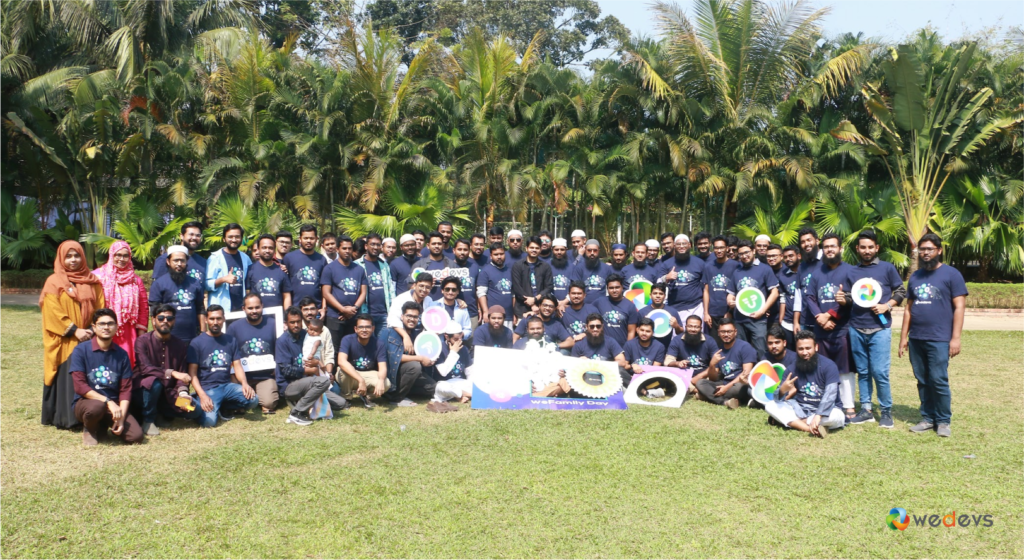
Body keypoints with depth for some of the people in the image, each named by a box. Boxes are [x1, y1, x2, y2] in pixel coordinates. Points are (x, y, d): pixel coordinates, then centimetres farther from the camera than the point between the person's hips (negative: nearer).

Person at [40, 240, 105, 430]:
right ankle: (64, 418, 4)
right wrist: (74, 331, -14)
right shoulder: (54, 282, 1)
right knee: (66, 378, -2)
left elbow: (101, 309, 8)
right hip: (64, 342, -3)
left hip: (89, 340, 3)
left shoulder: (92, 282, 11)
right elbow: (53, 313, -7)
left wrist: (93, 329, -7)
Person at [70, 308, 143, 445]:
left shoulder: (121, 354, 5)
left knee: (136, 436, -20)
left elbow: (126, 389, 1)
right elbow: (80, 386, -12)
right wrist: (108, 401, -21)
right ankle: (89, 429, -2)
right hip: (86, 402, -3)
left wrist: (121, 417, -13)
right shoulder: (80, 351, -5)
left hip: (114, 404, 3)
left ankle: (104, 425, 14)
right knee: (96, 406, -40)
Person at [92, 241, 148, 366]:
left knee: (129, 364, 1)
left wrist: (141, 332, 7)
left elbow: (144, 307, 13)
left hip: (128, 335, 3)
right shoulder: (98, 276, 1)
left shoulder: (136, 280, 13)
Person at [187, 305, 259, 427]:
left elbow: (237, 366, 9)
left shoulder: (231, 340, 11)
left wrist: (245, 384, -12)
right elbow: (192, 373, -4)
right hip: (207, 389, -4)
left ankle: (223, 407, 3)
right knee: (209, 421, -29)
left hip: (228, 385, 4)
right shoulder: (197, 342, -1)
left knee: (253, 400, -24)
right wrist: (202, 395, -19)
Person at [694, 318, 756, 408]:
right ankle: (726, 401, -33)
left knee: (740, 386, -39)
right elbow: (713, 379, 10)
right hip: (724, 385, 5)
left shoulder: (744, 347, -4)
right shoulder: (718, 352, 11)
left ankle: (710, 396, -19)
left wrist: (727, 387, -18)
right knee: (700, 383, -15)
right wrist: (712, 365, -11)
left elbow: (747, 373, -13)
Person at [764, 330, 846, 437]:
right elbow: (778, 399, -4)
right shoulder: (792, 369, 0)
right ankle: (809, 429, -33)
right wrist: (782, 390, -30)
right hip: (800, 409, 3)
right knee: (770, 405, -18)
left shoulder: (828, 365, -11)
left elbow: (830, 394, -23)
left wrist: (818, 416, -38)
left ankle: (790, 421, -27)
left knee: (837, 416, -36)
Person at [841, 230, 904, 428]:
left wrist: (887, 306, -11)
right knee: (862, 372, 8)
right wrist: (842, 299, -8)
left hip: (880, 328, -3)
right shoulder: (852, 272, 12)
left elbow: (901, 292, 5)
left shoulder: (887, 268, 3)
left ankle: (886, 411, 6)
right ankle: (865, 410, 16)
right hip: (856, 329, 4)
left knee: (879, 372, -7)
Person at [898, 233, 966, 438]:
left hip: (939, 339, -5)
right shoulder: (915, 277, 15)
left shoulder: (951, 274, -1)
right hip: (916, 339, 5)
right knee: (922, 381, 9)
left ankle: (943, 421, 6)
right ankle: (928, 418, 18)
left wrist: (955, 338, -12)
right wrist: (903, 336, 11)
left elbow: (959, 307, -6)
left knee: (938, 380, -6)